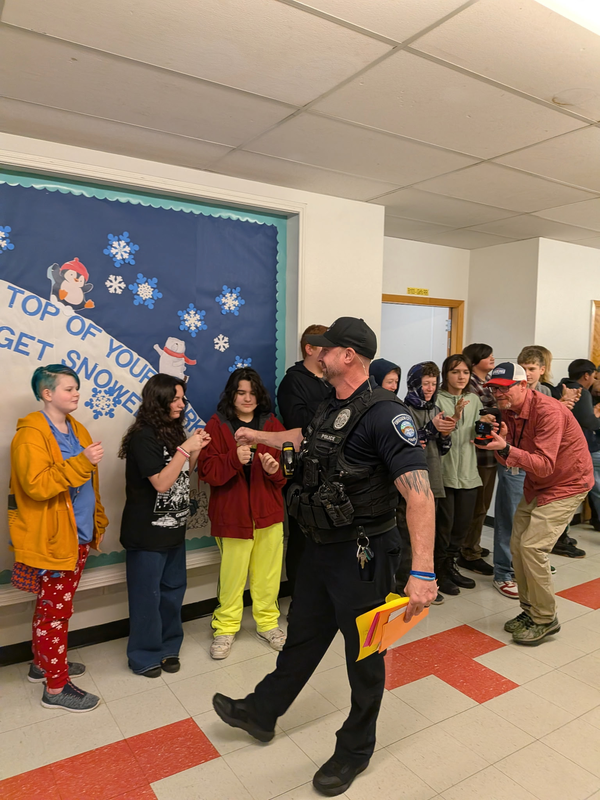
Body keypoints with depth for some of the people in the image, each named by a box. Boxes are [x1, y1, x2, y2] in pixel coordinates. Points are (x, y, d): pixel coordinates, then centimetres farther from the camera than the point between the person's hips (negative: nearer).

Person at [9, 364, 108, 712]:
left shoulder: (76, 429, 10)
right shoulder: (31, 434, -15)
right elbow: (37, 485, -26)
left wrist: (98, 521, 18)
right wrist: (83, 461, -31)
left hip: (79, 534, 8)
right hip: (52, 539, -8)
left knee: (55, 605, 20)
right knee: (55, 610, 3)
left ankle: (43, 663, 38)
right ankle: (56, 686, 16)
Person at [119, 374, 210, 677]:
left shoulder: (172, 432, 8)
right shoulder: (143, 437, -17)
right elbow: (161, 483, -22)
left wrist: (195, 450, -1)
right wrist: (185, 448, -22)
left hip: (173, 527, 8)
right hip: (147, 532, -8)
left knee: (173, 588, 16)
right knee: (147, 595, 6)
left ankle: (168, 646, 32)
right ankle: (144, 656, 23)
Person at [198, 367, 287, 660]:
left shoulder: (272, 425, 6)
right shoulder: (216, 426, -2)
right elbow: (207, 470, -9)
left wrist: (275, 468, -18)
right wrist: (235, 459, -24)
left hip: (268, 511, 3)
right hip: (231, 513, -2)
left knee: (268, 572, 10)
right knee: (231, 573, 6)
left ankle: (267, 622, 31)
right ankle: (226, 627, 26)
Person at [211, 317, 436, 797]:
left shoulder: (383, 413, -24)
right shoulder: (332, 409, 5)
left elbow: (419, 492, -31)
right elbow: (304, 437, 29)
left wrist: (423, 571, -38)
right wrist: (259, 436, 42)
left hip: (362, 555, -8)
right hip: (321, 547, 8)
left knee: (363, 654, 14)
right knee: (302, 636, 25)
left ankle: (355, 750, 37)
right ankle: (261, 713, 46)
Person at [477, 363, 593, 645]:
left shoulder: (548, 411, -27)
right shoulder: (508, 412, -2)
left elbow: (544, 465, -32)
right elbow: (511, 462, -3)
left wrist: (506, 448, -44)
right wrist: (498, 443, -24)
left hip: (566, 484, -8)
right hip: (535, 485, 8)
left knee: (532, 546, -16)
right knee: (517, 545, 5)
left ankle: (545, 619, 3)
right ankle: (529, 611, 23)